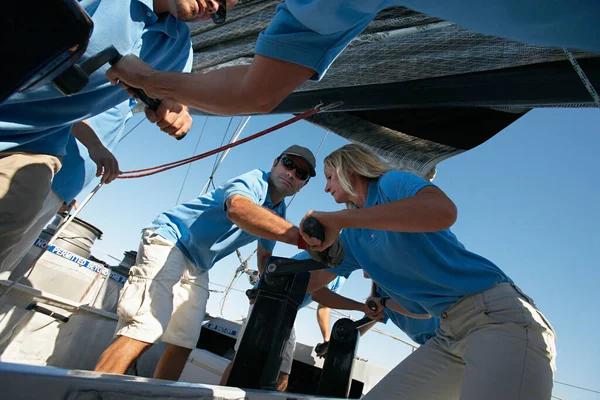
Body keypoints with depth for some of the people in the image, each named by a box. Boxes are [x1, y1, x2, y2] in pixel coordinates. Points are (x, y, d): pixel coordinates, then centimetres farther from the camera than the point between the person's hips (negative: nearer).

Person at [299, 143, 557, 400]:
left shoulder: (391, 182, -6)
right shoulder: (352, 236, 14)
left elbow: (443, 211, -29)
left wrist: (338, 219, -27)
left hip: (497, 314, -7)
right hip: (450, 332, 8)